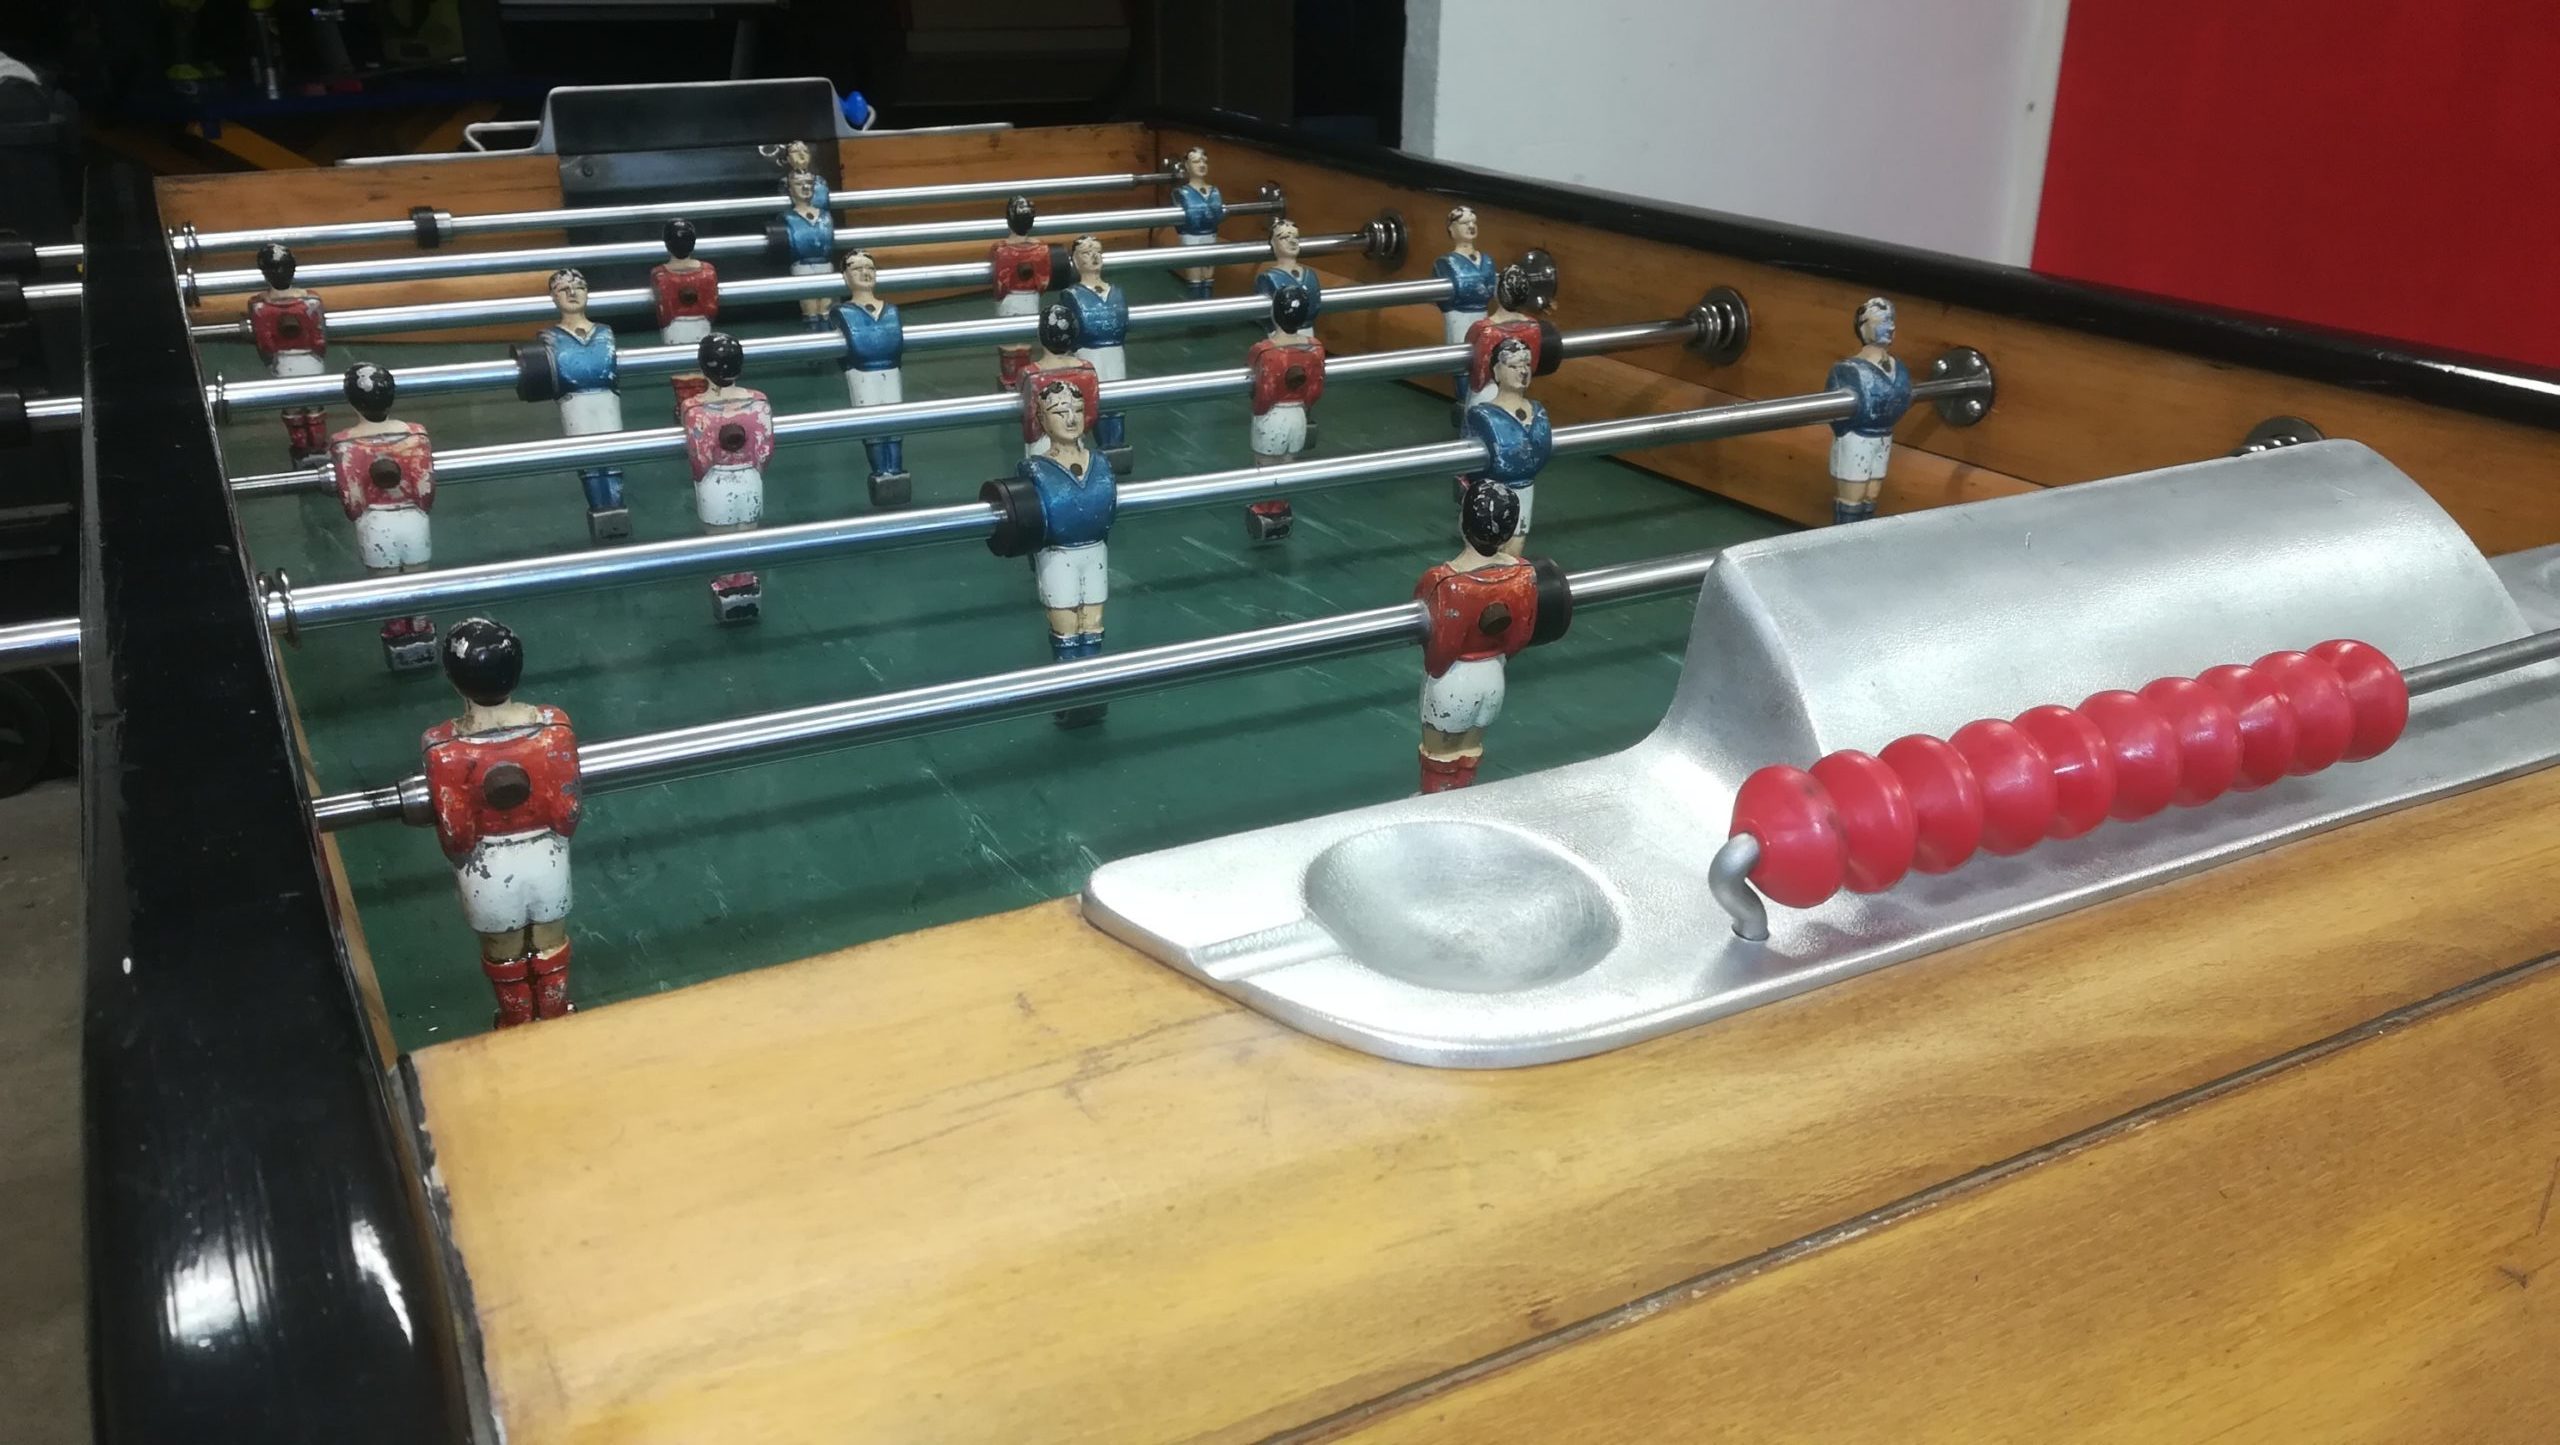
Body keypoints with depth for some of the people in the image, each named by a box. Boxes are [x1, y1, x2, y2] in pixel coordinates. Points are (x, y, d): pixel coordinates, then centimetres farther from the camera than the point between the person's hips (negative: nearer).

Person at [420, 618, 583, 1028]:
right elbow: (567, 813, -15)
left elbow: (455, 833, -19)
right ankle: (555, 1022, 53)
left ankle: (518, 1029, 53)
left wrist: (463, 862, 4)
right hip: (546, 858, 1)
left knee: (503, 952, 28)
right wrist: (553, 841, 8)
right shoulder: (554, 726, -25)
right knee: (550, 944, 29)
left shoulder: (442, 748, -28)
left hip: (487, 869, -1)